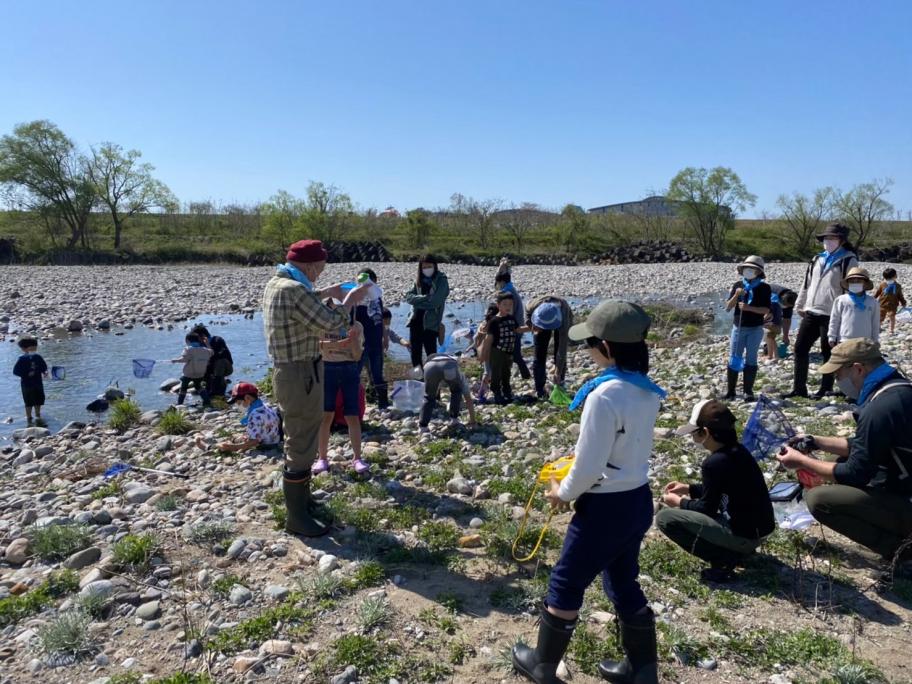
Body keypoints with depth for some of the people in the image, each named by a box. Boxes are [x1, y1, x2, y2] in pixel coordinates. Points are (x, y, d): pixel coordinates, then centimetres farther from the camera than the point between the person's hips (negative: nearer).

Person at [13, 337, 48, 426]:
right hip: (27, 385, -5)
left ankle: (38, 416, 33)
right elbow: (15, 371, -13)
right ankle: (29, 419, 14)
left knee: (39, 401, 15)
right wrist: (27, 374, -22)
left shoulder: (38, 357, 2)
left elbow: (44, 367, 13)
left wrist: (44, 372, -6)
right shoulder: (22, 359, -13)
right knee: (29, 403, 1)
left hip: (38, 383, 5)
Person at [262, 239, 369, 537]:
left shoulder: (275, 283, 8)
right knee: (301, 444, -1)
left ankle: (301, 498, 40)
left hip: (290, 371, 11)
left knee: (300, 437, 23)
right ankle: (297, 517, 10)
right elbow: (330, 324, -21)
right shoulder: (294, 290, -23)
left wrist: (325, 293, 23)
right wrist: (349, 301, -6)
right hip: (301, 374, -11)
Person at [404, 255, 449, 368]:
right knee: (415, 352, 10)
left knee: (431, 354, -4)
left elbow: (435, 302, -14)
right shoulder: (419, 280, 11)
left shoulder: (441, 281, -5)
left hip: (430, 322, -6)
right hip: (416, 320, 6)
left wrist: (417, 301, -4)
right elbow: (408, 296, 2)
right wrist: (424, 298, -13)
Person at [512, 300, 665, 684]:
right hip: (638, 500, 8)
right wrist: (576, 471, 12)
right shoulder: (648, 390, 0)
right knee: (623, 585, 24)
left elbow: (588, 467, -23)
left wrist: (563, 493, -5)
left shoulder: (604, 395, -27)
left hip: (606, 508, -8)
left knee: (565, 584, 13)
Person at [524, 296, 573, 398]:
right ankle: (539, 390, 1)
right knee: (539, 356, -5)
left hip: (561, 324, -2)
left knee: (559, 355, -9)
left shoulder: (563, 318, -45)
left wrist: (558, 372, -43)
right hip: (542, 322, 2)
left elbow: (562, 348, -43)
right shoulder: (534, 306, -39)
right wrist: (531, 325, -24)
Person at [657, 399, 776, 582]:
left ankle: (723, 560, -6)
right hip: (758, 527, 9)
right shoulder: (737, 450, 4)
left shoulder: (715, 463, -23)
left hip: (743, 534, -9)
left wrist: (679, 502, 4)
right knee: (692, 505, 29)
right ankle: (738, 550, 18)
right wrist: (688, 489, 18)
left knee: (664, 518, -11)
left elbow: (707, 508, -11)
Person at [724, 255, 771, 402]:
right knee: (734, 358, 1)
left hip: (755, 329, -2)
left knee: (751, 359, 2)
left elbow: (766, 310, -10)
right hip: (738, 327, 2)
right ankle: (730, 390, 6)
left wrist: (748, 307, -23)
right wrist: (736, 295, -15)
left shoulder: (764, 288, -2)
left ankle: (748, 391, 7)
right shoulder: (737, 285, 4)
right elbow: (728, 308, 1)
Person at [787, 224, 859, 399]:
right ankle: (799, 387, 13)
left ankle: (825, 388, 14)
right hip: (811, 312, 6)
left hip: (831, 314, -6)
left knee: (828, 352, 3)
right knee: (800, 348, 5)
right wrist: (800, 305, 18)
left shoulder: (848, 260, -4)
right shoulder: (817, 259, 15)